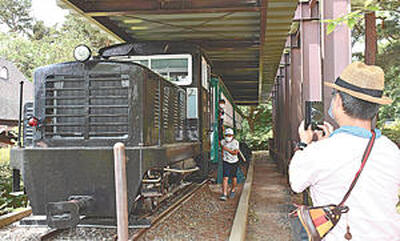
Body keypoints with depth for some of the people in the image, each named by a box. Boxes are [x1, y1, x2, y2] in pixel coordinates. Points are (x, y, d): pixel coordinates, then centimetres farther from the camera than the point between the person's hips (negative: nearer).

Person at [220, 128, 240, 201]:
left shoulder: (236, 142, -14)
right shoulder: (223, 142, -6)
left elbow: (235, 153, -21)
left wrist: (227, 149, -24)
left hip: (234, 162, -1)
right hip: (226, 162, 1)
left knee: (233, 177, 13)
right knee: (225, 178, -12)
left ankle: (233, 190, 39)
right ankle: (224, 195, -15)